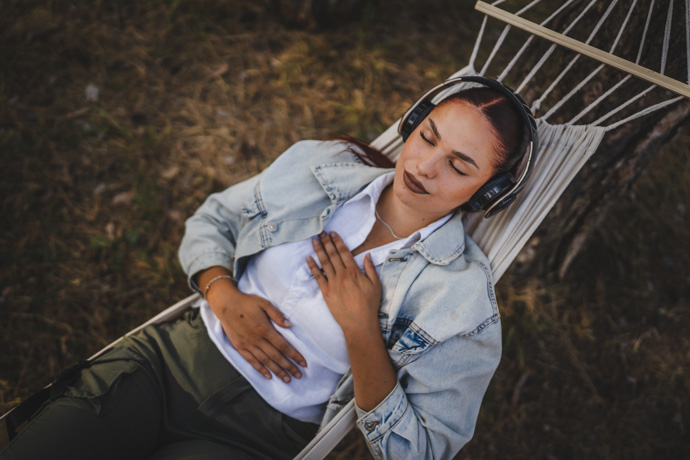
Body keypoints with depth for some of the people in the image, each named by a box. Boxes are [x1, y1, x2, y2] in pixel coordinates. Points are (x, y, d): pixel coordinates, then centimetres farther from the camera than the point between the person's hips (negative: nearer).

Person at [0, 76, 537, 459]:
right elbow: (211, 220, 12)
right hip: (169, 356, 3)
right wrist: (224, 296, -9)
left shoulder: (463, 302, -9)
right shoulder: (326, 166, 1)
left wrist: (360, 329, -19)